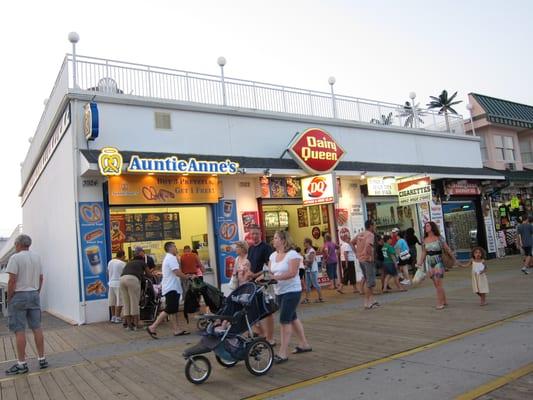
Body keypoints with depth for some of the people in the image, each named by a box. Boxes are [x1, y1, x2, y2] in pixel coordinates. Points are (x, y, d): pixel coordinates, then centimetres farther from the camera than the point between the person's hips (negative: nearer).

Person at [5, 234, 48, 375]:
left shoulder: (15, 257, -12)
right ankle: (42, 359, 15)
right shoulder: (36, 257, 8)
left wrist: (9, 298, -7)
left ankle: (22, 364, 5)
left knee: (19, 330, 0)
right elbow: (41, 278, 12)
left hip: (19, 295, -6)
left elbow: (12, 280, -16)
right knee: (37, 328, 10)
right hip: (34, 294, 6)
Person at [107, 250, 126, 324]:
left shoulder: (110, 262, 7)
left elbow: (108, 273, 15)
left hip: (111, 283, 7)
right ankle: (117, 318, 1)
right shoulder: (122, 263, -12)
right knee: (119, 301, -1)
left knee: (112, 301, 13)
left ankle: (113, 317, 19)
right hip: (119, 284, -7)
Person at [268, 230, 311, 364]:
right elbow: (270, 272, 5)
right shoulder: (273, 255, 8)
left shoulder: (292, 254, -14)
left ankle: (283, 353, -4)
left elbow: (292, 273, -22)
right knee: (292, 317, 17)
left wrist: (275, 277, -29)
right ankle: (304, 344, 31)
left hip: (292, 291, -8)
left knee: (285, 320, -9)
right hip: (279, 292, 8)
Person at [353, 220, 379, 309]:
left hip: (361, 259, 8)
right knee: (370, 282, -1)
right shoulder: (370, 235, -13)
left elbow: (352, 242, 18)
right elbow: (368, 245, -31)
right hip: (368, 260, -8)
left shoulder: (359, 234, 11)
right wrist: (370, 256, -20)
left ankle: (371, 300, 25)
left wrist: (357, 252, 16)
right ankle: (367, 303, 2)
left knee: (368, 281, 18)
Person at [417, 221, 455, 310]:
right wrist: (420, 263, 5)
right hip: (429, 263, 5)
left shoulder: (439, 238, -6)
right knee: (436, 283, 8)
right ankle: (444, 301, 21)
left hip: (438, 262, -5)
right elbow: (423, 253, 10)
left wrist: (454, 259, 3)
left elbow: (447, 250, -1)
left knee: (438, 282, -9)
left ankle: (440, 303, -3)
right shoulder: (425, 240, 6)